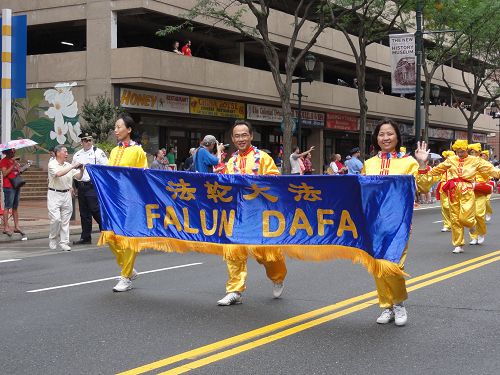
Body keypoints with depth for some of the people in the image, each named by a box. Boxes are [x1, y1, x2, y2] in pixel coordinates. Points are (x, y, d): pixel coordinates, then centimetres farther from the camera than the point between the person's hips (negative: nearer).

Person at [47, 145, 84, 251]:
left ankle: (64, 242, 10)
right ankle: (53, 239, 10)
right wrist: (72, 167, -23)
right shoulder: (52, 164, -6)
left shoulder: (69, 165, 10)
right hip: (54, 194, -5)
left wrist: (81, 170, -9)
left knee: (65, 220, 4)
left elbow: (78, 177, 10)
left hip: (66, 194, 5)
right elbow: (59, 173, -24)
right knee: (56, 219, -11)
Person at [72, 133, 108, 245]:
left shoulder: (98, 152, -3)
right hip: (81, 186, 6)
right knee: (84, 213, 9)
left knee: (95, 210, -12)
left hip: (93, 186, -6)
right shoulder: (77, 155, 15)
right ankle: (85, 237, 15)